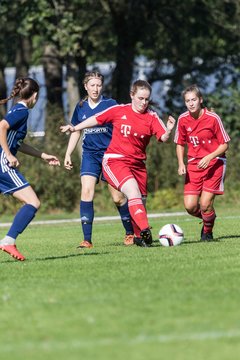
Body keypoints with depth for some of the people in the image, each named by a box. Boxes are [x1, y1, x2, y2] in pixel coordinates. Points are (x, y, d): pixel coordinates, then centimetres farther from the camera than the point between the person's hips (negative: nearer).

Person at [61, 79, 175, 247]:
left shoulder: (152, 117, 0)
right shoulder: (119, 111, -1)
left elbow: (163, 138, -11)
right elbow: (97, 119, 12)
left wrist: (168, 131, -32)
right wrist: (75, 128, 15)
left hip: (137, 164, 4)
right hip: (115, 160, -4)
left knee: (141, 202, 7)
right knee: (133, 191, -27)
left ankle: (139, 237, 28)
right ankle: (145, 230, -38)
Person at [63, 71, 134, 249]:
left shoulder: (111, 104, -4)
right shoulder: (81, 107, 7)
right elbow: (76, 132, 18)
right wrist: (68, 154, 13)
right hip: (90, 154, 3)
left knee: (118, 197, -1)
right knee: (86, 192, -15)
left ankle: (130, 233, 21)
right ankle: (87, 239, -14)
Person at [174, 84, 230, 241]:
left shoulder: (213, 118, -13)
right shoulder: (183, 120, -2)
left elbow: (225, 145, -6)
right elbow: (180, 144, 13)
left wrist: (209, 157, -21)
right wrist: (181, 164, -3)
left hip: (214, 162, -3)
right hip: (194, 165, 4)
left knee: (205, 204, -14)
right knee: (190, 207, -7)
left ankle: (208, 231, 16)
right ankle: (208, 219, 27)